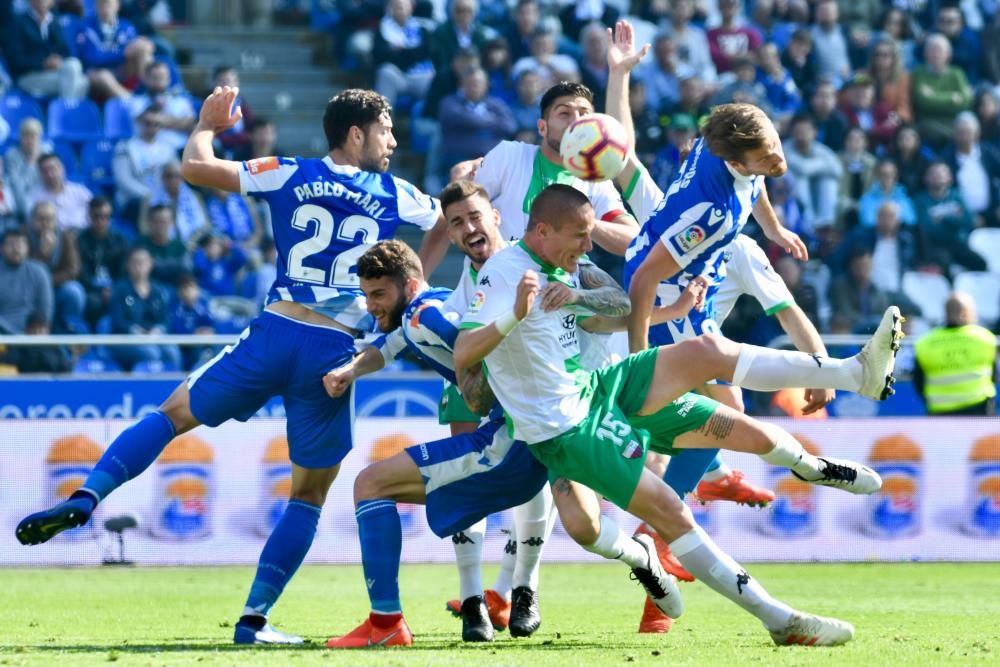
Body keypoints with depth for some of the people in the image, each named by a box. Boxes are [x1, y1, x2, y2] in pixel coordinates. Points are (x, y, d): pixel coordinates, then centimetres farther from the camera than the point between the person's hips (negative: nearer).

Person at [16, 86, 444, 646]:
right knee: (310, 495, 10)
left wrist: (207, 125, 27)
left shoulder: (290, 175, 8)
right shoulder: (396, 195, 8)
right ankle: (254, 620, 5)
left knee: (175, 413, 17)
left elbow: (195, 166, 7)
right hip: (333, 352, -1)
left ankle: (85, 498, -2)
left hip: (275, 332, 1)